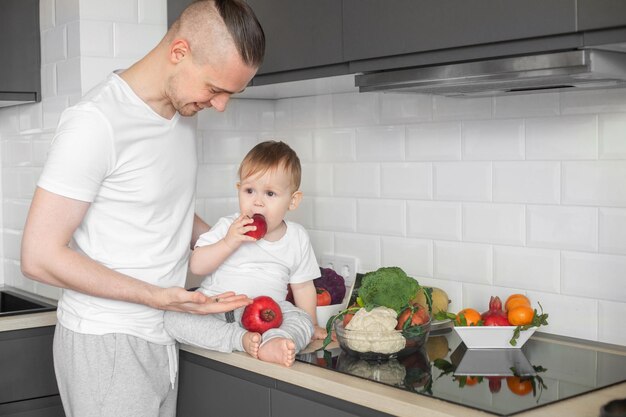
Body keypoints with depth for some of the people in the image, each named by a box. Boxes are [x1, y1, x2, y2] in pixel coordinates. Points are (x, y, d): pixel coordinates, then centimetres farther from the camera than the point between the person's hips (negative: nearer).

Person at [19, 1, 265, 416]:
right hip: (107, 344, -7)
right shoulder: (97, 122, -19)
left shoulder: (184, 110, 5)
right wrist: (157, 296, -24)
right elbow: (41, 255, -19)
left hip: (161, 338, 7)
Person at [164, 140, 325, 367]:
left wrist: (311, 325, 17)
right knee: (174, 317, -26)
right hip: (215, 310, -1)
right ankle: (241, 339, -33)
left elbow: (302, 286, 16)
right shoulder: (227, 227, -1)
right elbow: (196, 265, -7)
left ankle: (273, 342, -53)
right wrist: (229, 242, -19)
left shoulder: (297, 238, 5)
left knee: (302, 320, -26)